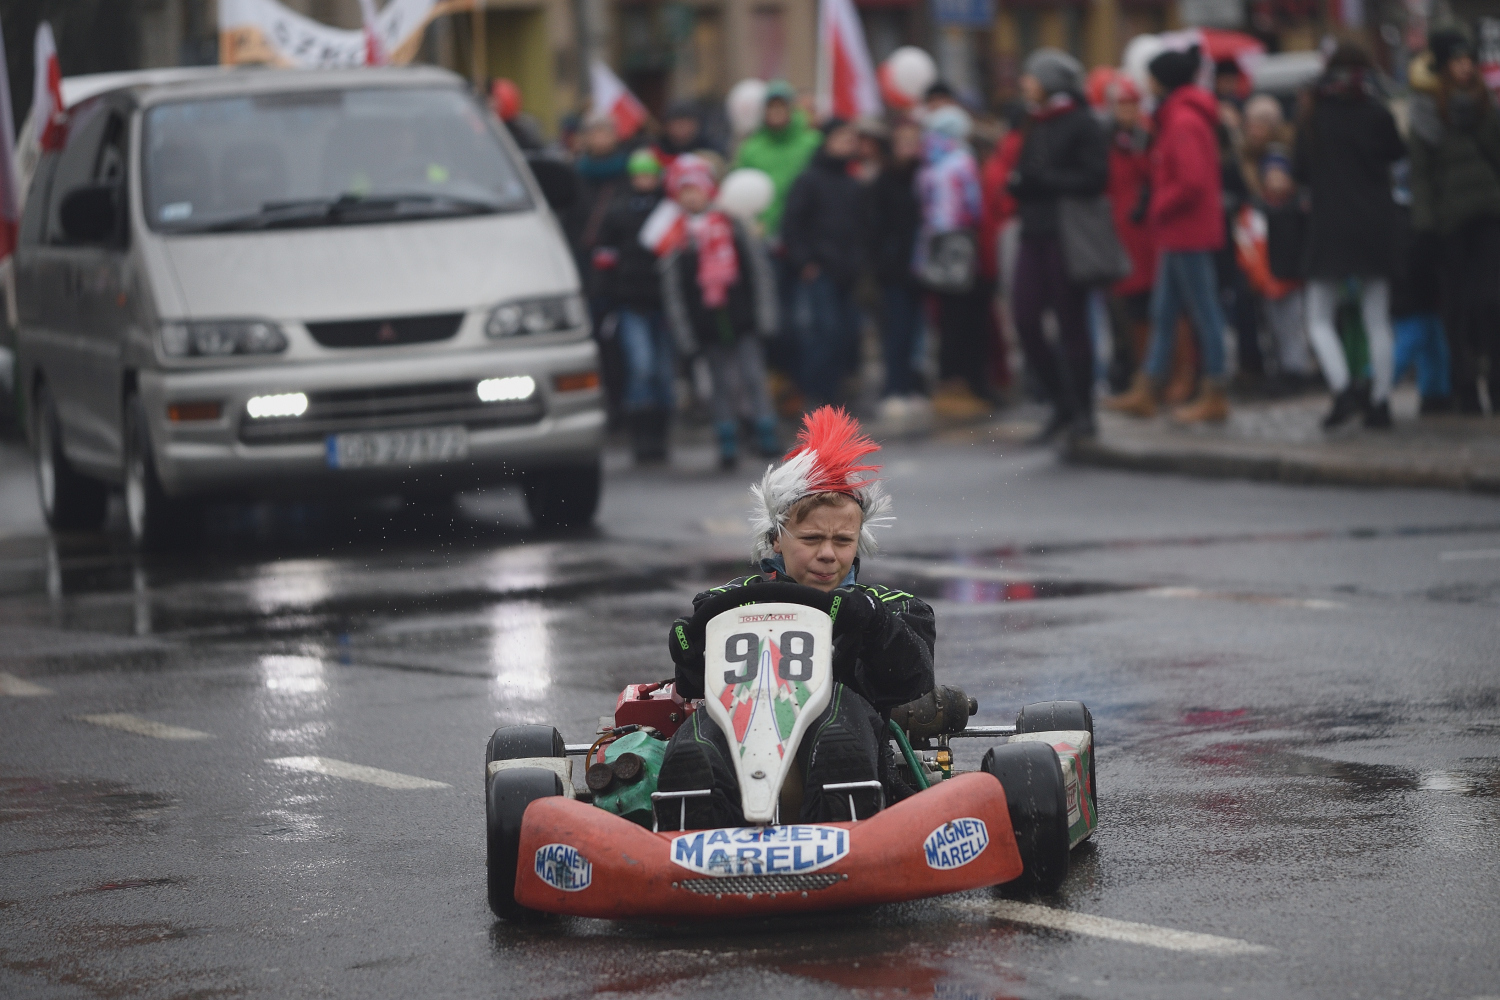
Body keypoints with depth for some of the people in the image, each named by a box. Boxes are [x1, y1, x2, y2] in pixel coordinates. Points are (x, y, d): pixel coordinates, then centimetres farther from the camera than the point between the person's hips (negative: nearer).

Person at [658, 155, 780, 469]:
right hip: (706, 323, 0)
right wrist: (683, 331, -2)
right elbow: (671, 287, 2)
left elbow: (758, 269, 7)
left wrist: (764, 313, 2)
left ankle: (766, 435, -1)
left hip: (741, 319, 0)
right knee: (723, 383, 3)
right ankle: (727, 444, 9)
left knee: (753, 375, -4)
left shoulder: (732, 226, 5)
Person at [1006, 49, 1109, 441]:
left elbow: (1094, 179, -15)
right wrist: (1019, 182, 1)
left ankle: (1082, 412, 7)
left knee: (1072, 324, -3)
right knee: (1026, 321, 1)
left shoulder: (1082, 125, -7)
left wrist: (1041, 180, -17)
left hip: (1068, 236, -7)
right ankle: (1063, 404, 13)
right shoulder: (1035, 125, 17)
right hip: (1035, 233, 7)